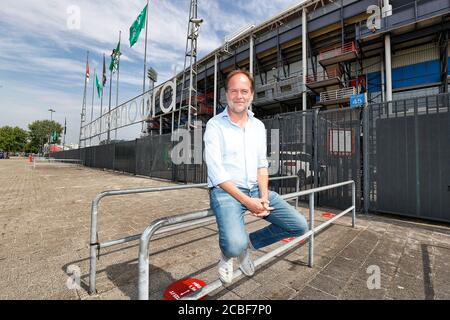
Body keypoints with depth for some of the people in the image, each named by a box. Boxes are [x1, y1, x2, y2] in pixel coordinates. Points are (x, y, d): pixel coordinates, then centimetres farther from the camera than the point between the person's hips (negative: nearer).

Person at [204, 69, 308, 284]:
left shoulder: (258, 126, 11)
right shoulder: (215, 125, -7)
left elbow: (262, 165, 9)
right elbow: (216, 172, -14)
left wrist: (264, 196, -6)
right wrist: (246, 201, -18)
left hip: (255, 189, 6)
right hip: (225, 191, -5)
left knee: (299, 226, -2)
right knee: (235, 245, -29)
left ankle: (248, 243, 16)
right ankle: (227, 253, 12)